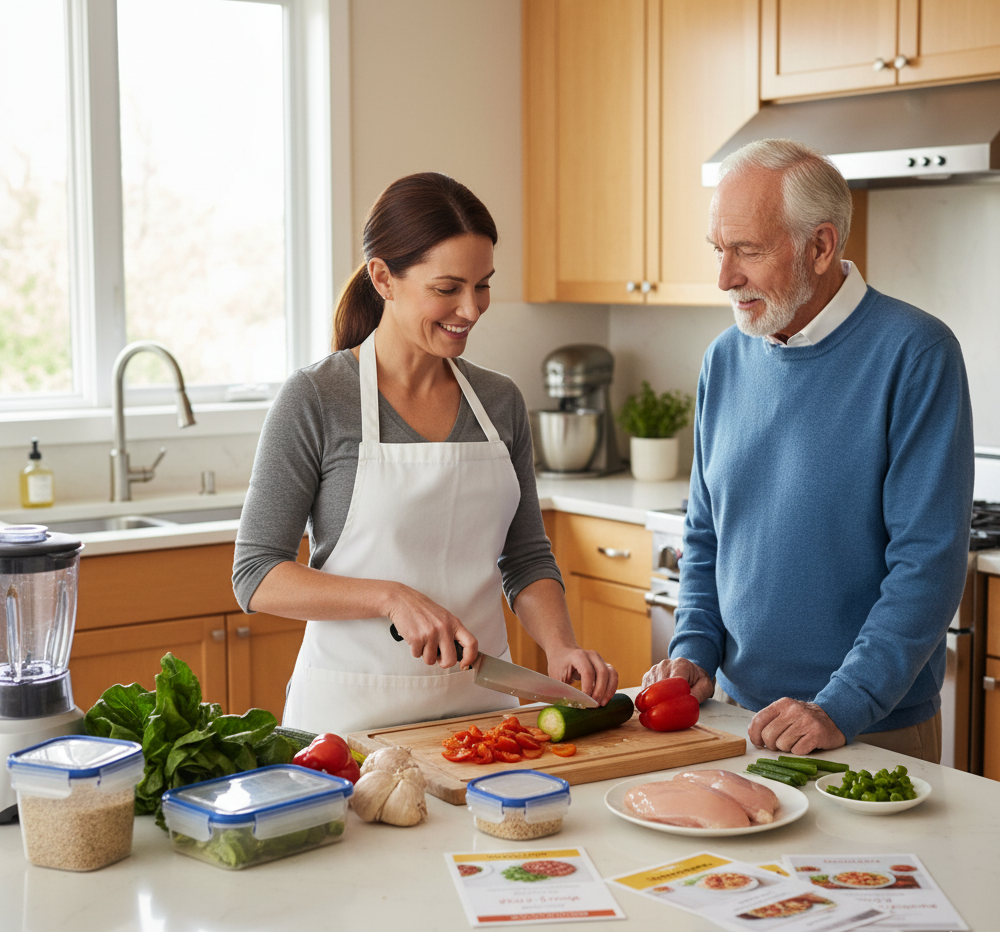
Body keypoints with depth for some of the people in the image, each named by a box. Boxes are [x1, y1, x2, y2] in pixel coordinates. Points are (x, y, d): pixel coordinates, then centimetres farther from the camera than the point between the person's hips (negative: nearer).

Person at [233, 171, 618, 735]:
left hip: (481, 703, 4)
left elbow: (527, 559, 11)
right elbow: (257, 577, -8)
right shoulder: (316, 400, -8)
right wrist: (392, 597, -19)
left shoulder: (501, 401, 6)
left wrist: (561, 646, -7)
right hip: (356, 710, -3)